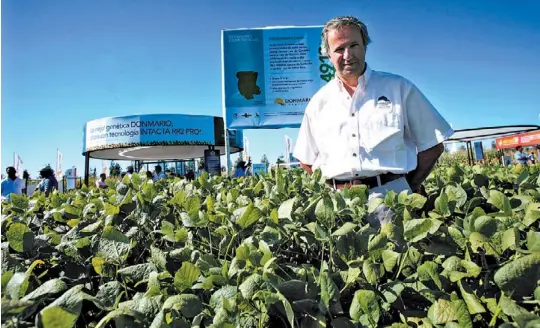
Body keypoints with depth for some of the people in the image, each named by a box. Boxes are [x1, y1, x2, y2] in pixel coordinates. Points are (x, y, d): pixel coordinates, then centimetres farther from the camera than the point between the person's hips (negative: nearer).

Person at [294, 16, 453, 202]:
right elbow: (306, 161, 17)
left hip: (392, 195, -1)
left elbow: (433, 146, 9)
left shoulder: (399, 88, 7)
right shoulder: (318, 103, 12)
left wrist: (410, 188, 1)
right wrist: (331, 189, 3)